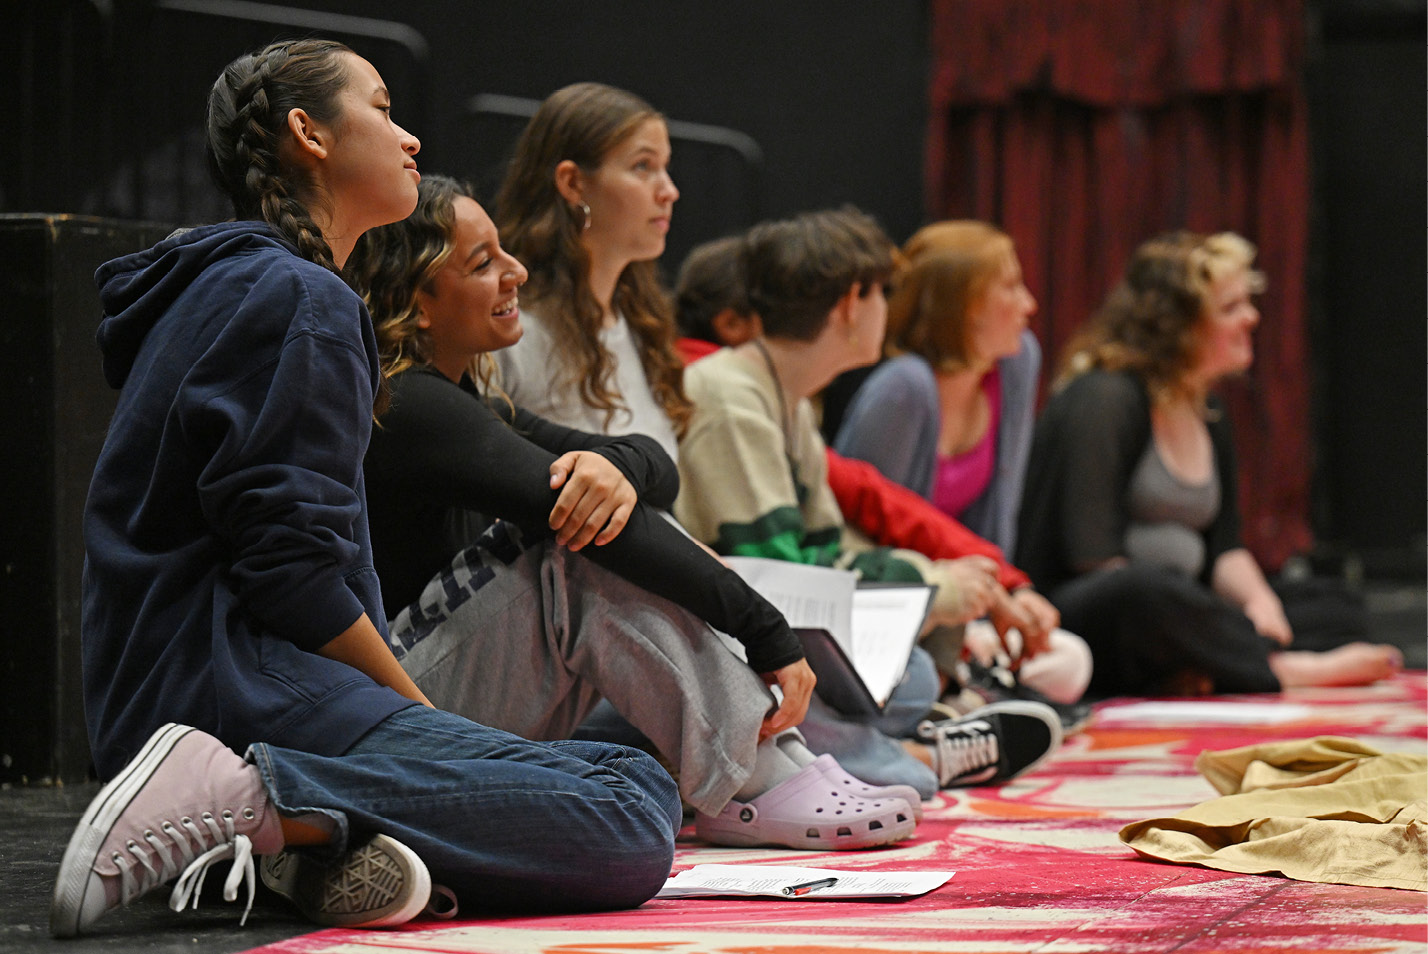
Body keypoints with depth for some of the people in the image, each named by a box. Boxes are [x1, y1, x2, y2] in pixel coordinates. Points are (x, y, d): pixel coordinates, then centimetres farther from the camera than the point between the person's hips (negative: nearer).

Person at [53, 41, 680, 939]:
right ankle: (259, 800, -23)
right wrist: (419, 718, -4)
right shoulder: (299, 300, -8)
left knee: (636, 780, 12)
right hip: (240, 683, -10)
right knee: (636, 822, -20)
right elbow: (292, 566, -16)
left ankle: (314, 841, -9)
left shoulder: (225, 285, 24)